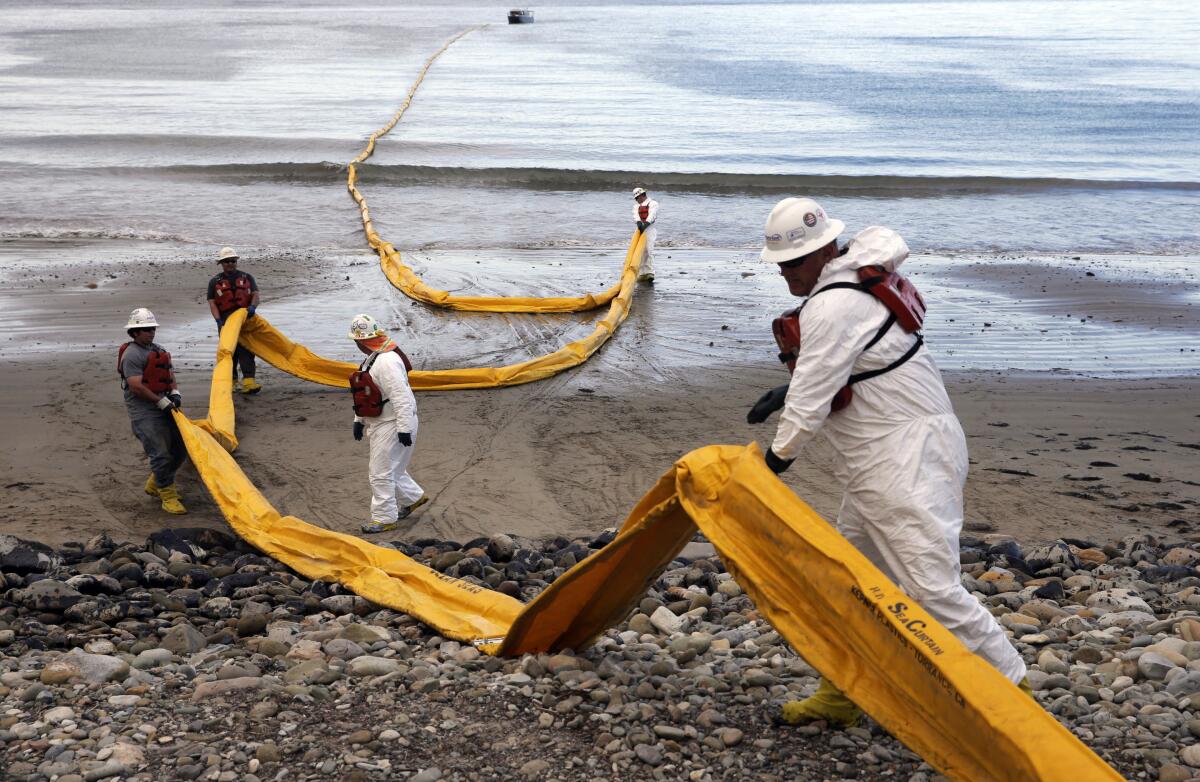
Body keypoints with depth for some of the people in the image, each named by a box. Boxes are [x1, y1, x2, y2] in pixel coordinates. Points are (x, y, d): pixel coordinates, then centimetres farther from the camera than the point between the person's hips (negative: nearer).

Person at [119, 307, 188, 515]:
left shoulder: (158, 350, 16)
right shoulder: (132, 354, -13)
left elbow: (169, 373, 19)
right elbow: (136, 386, -19)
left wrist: (175, 392, -1)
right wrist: (161, 401, -17)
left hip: (164, 407, 9)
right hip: (144, 411, -9)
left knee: (180, 447, 13)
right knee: (161, 453, -12)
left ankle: (154, 485, 30)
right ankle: (168, 497, -3)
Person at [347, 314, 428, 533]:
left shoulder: (387, 361, -24)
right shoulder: (372, 358, 10)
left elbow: (401, 397, -27)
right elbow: (366, 393, 20)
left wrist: (405, 429, -27)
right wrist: (359, 420, 19)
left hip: (391, 424, -10)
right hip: (377, 423, 10)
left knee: (381, 473, -3)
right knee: (390, 468, 22)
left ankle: (384, 519, 6)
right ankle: (413, 497, 40)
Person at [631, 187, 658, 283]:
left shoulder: (653, 204, 4)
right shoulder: (636, 205, 19)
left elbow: (651, 215, -14)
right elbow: (635, 215, -2)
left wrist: (645, 224, -31)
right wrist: (639, 222, -24)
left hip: (650, 229, -6)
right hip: (640, 228, 6)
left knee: (649, 250, -17)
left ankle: (650, 273, -21)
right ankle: (643, 274, 8)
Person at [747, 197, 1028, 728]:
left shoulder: (831, 307, -18)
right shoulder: (854, 279, 14)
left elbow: (811, 402, -17)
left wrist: (780, 454, -2)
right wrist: (790, 391, 17)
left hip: (908, 465, -11)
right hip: (881, 465, 11)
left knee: (930, 587, -14)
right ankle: (840, 696, 27)